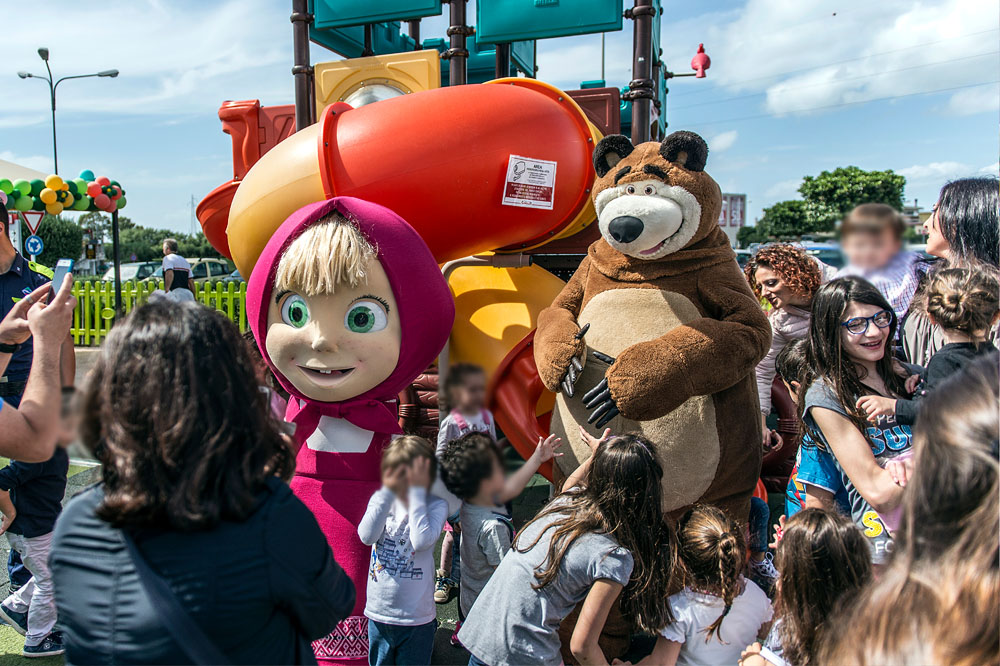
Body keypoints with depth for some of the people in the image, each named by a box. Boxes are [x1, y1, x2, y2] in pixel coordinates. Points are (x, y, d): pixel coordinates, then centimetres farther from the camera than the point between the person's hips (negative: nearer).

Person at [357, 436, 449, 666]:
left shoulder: (436, 505, -11)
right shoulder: (381, 500, -2)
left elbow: (421, 541, -29)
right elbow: (366, 536, -19)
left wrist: (417, 493, -26)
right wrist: (387, 491, -23)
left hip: (416, 617, -3)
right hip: (378, 612, 3)